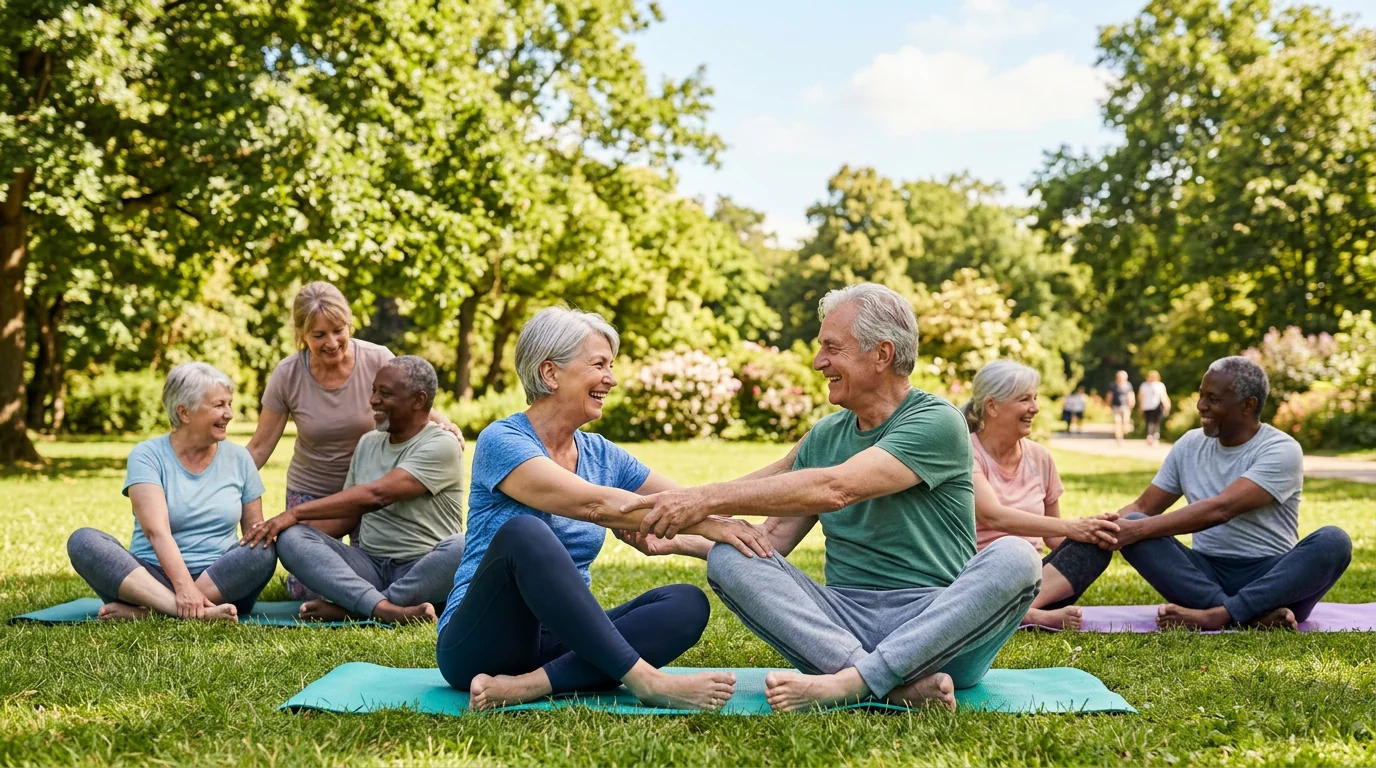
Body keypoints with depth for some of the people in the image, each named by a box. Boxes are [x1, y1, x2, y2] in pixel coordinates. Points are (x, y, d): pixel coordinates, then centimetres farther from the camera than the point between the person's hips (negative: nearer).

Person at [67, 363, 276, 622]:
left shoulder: (238, 458, 9)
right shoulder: (148, 455, 0)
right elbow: (156, 530, -15)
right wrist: (183, 587, -30)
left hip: (221, 583, 2)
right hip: (153, 577, -1)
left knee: (265, 552, -28)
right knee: (83, 541, -25)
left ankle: (144, 612, -30)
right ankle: (191, 612, -44)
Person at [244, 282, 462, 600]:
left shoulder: (378, 360, -17)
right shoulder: (287, 376, -15)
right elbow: (259, 447, -8)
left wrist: (444, 424, -28)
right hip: (310, 490, 0)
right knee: (308, 590, -4)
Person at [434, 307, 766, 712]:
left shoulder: (602, 455, 13)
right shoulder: (502, 441, -9)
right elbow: (594, 504, -21)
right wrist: (705, 524, -23)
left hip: (558, 641, 7)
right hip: (479, 643, -6)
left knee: (687, 603, -17)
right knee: (523, 532, -36)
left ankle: (527, 686, -31)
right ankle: (644, 680, -35)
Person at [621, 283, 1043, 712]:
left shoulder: (936, 421, -5)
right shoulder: (825, 436, 15)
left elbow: (834, 488, -20)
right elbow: (771, 541, 14)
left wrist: (707, 498, -21)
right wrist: (676, 539, -1)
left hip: (937, 626, -4)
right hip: (845, 620, 4)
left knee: (1015, 558, -32)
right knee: (727, 557, -17)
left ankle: (848, 682, -40)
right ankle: (899, 685, -33)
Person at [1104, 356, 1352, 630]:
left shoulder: (1281, 450, -9)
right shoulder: (1190, 445, 8)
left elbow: (1221, 509, -23)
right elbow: (1142, 508, 10)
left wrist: (1139, 529, -31)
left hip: (1271, 578, -4)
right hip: (1207, 573, 4)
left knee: (1333, 541, -31)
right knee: (1128, 528, -21)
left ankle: (1216, 615, -42)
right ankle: (1256, 615, -34)